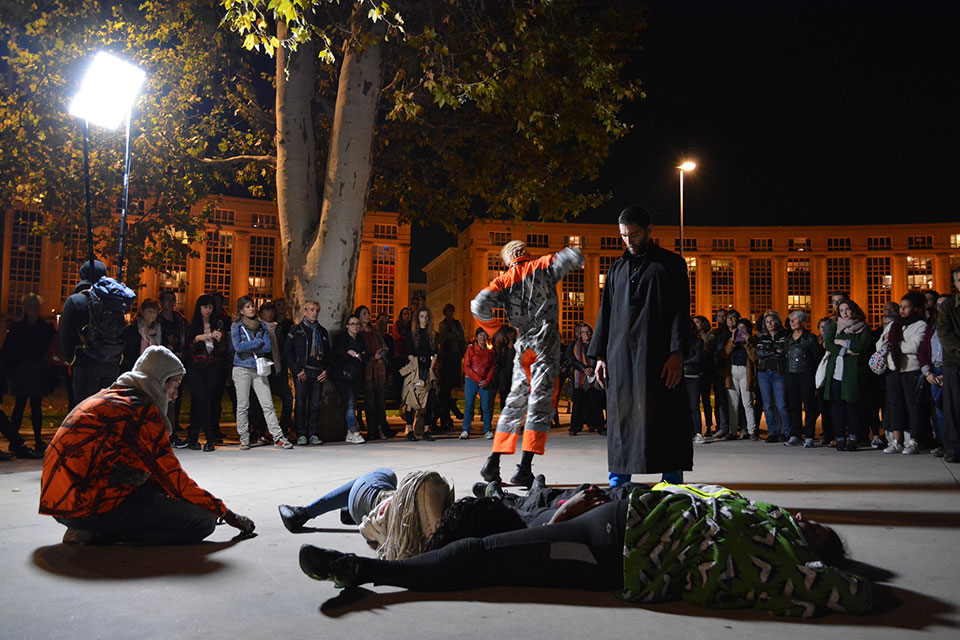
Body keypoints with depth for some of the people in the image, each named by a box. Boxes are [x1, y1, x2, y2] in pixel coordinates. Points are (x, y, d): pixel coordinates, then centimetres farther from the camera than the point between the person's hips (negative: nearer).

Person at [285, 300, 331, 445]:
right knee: (300, 404, -3)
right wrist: (297, 371, -10)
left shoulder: (322, 331, 17)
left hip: (318, 373, 3)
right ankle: (301, 435, 4)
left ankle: (313, 434, 9)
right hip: (302, 372, -3)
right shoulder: (296, 330, 5)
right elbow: (288, 352, -2)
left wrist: (326, 371, 6)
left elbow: (328, 353, 19)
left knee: (315, 404, 3)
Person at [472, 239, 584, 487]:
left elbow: (479, 306, -6)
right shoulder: (542, 266, 7)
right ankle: (524, 468, -11)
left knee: (515, 401, 13)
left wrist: (495, 330, 9)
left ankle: (493, 462, 11)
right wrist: (575, 258, 21)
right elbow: (575, 257, -3)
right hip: (547, 341, -3)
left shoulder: (504, 280, 9)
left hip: (523, 344, 3)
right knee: (540, 401, -5)